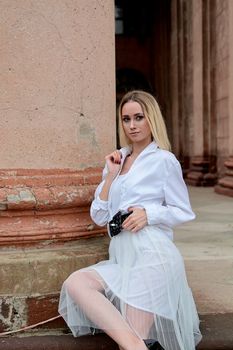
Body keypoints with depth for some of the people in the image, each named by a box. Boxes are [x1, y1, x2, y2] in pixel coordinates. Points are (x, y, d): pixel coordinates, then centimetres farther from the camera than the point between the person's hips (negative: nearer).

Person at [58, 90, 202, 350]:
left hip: (151, 255, -6)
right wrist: (110, 175, 1)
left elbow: (183, 212, 2)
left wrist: (148, 214, -15)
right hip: (122, 257, 6)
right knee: (75, 282, -24)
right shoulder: (117, 160, 17)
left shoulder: (164, 160, 0)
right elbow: (99, 217, 12)